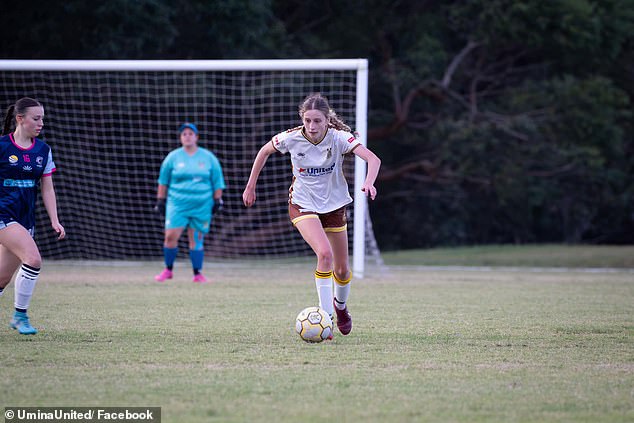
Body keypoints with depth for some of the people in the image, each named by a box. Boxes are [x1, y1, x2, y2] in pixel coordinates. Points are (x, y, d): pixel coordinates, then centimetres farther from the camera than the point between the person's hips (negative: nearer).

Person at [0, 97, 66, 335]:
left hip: (25, 218, 6)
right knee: (33, 259, -23)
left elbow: (47, 188, 12)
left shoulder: (43, 150, 9)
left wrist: (54, 221, 4)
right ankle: (20, 315, -9)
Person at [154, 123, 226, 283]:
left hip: (202, 205, 0)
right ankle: (168, 270, 7)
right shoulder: (173, 157, 6)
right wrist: (160, 200, 11)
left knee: (196, 240, -1)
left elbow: (217, 181, 12)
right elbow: (163, 181, 13)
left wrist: (217, 201, 6)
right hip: (177, 204, 0)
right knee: (171, 236, -9)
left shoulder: (208, 157, 7)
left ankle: (198, 274, 7)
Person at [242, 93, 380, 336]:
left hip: (334, 205, 2)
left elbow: (373, 159, -30)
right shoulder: (291, 138, -17)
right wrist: (250, 186, 7)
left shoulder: (338, 138, -20)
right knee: (324, 253, -27)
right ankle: (326, 315, -20)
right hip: (303, 205, -2)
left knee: (342, 270, 10)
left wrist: (369, 183, -50)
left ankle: (340, 305, 43)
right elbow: (264, 151, 3)